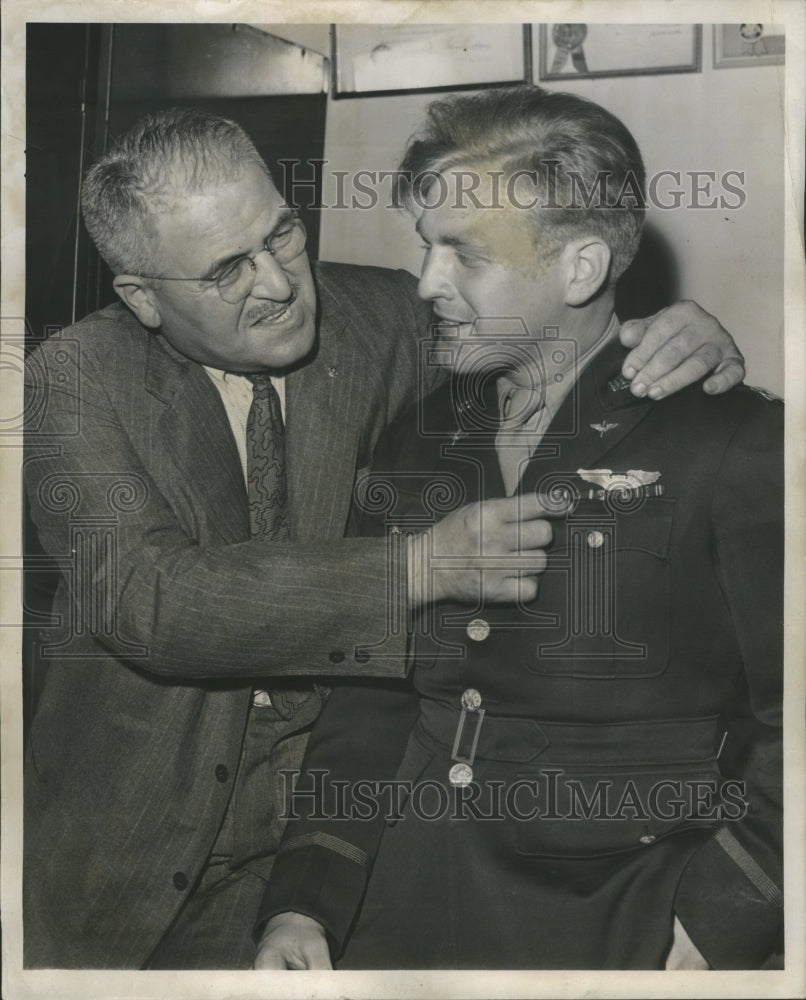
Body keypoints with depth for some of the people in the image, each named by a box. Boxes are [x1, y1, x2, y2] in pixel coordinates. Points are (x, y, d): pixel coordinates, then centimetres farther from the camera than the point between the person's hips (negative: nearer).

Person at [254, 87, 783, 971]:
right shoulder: (416, 444, 9)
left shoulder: (737, 446, -6)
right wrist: (303, 903, 1)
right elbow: (368, 703, 10)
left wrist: (711, 933, -14)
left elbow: (790, 729, -8)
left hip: (615, 933, -4)